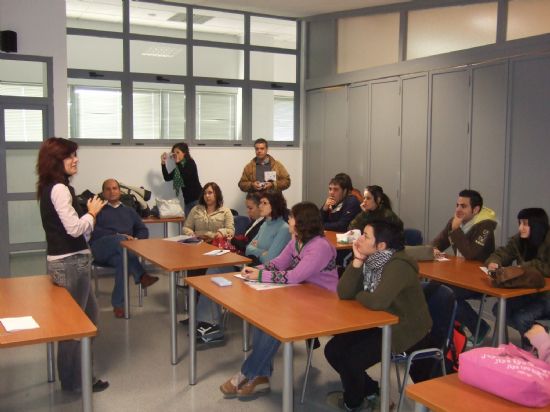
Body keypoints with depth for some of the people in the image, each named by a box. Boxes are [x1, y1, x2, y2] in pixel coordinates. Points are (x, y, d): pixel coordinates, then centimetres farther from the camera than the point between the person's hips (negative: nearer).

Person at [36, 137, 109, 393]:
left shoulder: (49, 188, 12)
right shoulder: (60, 189, -19)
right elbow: (74, 228, -23)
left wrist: (89, 215, 8)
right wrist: (92, 212, -8)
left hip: (63, 260, 10)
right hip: (70, 262, -10)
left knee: (90, 313, 21)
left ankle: (76, 371, 34)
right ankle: (73, 380, 17)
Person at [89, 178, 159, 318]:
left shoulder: (129, 211, 28)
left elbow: (143, 231, 19)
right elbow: (94, 231, -3)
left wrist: (136, 239, -6)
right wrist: (118, 236, -17)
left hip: (122, 251, 3)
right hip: (101, 249, -2)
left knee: (122, 260, -37)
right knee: (120, 240, -38)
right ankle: (141, 276, -45)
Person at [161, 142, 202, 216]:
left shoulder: (190, 163, -4)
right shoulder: (178, 167, 15)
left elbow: (186, 177, -21)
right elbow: (167, 178, 10)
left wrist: (178, 162, -22)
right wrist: (163, 163, 2)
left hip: (197, 199, -7)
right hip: (188, 200, 7)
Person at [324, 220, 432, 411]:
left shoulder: (398, 266, -26)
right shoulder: (370, 260, 0)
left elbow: (377, 301, -38)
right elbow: (344, 293, -8)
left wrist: (359, 295, -15)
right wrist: (357, 260, -18)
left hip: (407, 332, -9)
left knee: (351, 359, -18)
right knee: (333, 350, -1)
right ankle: (370, 390, 21)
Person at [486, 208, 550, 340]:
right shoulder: (518, 240, 1)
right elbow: (501, 254, 1)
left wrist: (524, 267, -25)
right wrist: (493, 262, -21)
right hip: (527, 293, 7)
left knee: (521, 318, -25)